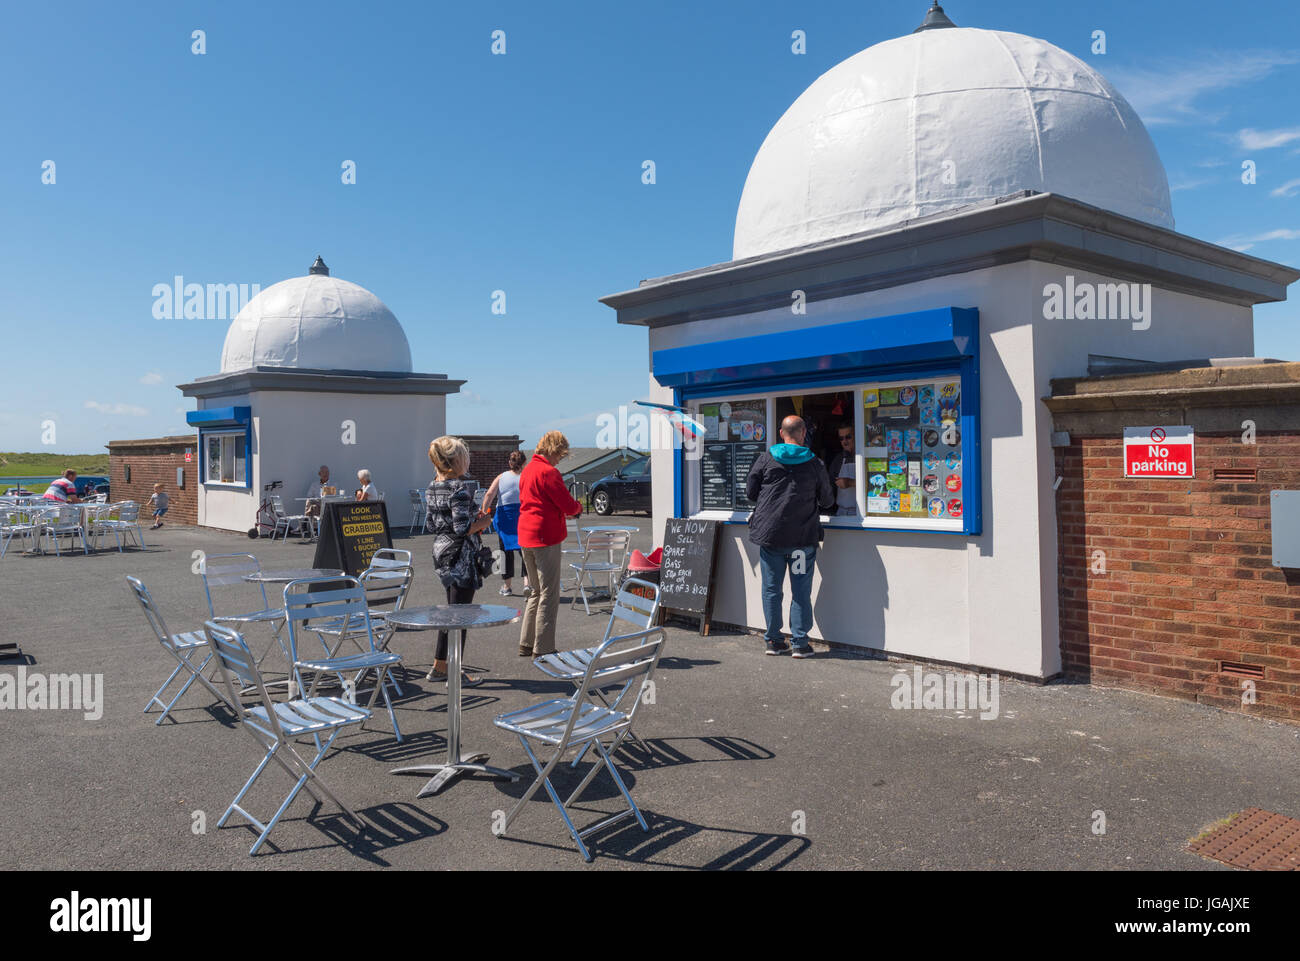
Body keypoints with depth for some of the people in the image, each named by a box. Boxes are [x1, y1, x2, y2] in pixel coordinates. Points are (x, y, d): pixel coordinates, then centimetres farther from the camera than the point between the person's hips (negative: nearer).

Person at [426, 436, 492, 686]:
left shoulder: (434, 485, 8)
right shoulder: (460, 488, -19)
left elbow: (432, 524, 13)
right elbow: (462, 528, -24)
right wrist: (481, 522, -6)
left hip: (442, 551, 9)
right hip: (462, 556, -9)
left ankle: (439, 666, 27)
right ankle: (455, 673, 7)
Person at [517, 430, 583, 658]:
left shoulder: (527, 470, 14)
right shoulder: (548, 472, -14)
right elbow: (569, 506, -15)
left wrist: (565, 510, 14)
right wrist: (578, 507, 9)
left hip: (525, 537, 9)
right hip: (545, 537, -9)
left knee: (537, 592, 19)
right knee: (549, 594, -2)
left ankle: (526, 644, 23)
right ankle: (542, 649, 1)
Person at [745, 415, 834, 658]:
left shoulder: (766, 458, -2)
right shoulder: (815, 464, -2)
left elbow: (750, 490, 5)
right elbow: (827, 500, 7)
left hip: (769, 534, 1)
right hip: (803, 535, -1)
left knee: (771, 589, 10)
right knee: (801, 591, 6)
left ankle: (773, 641, 16)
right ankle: (799, 643, 8)